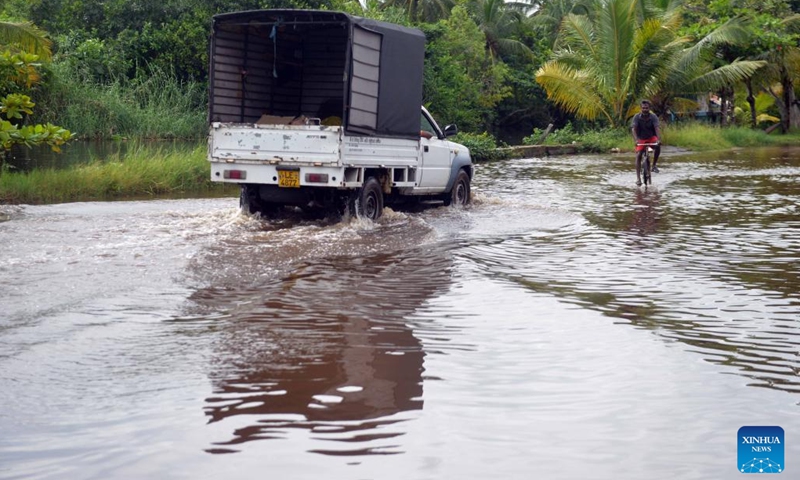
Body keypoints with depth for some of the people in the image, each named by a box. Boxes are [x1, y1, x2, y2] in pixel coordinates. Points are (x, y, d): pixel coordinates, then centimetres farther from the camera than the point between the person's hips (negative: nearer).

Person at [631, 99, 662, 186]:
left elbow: (657, 128, -26)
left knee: (658, 147, -31)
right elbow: (633, 129, -25)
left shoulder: (653, 116, -14)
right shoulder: (637, 117, -14)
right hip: (641, 139, 0)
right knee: (638, 155, -18)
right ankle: (638, 178, -15)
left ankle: (654, 165, -11)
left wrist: (659, 139, -43)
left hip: (651, 138, 0)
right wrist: (636, 140, -42)